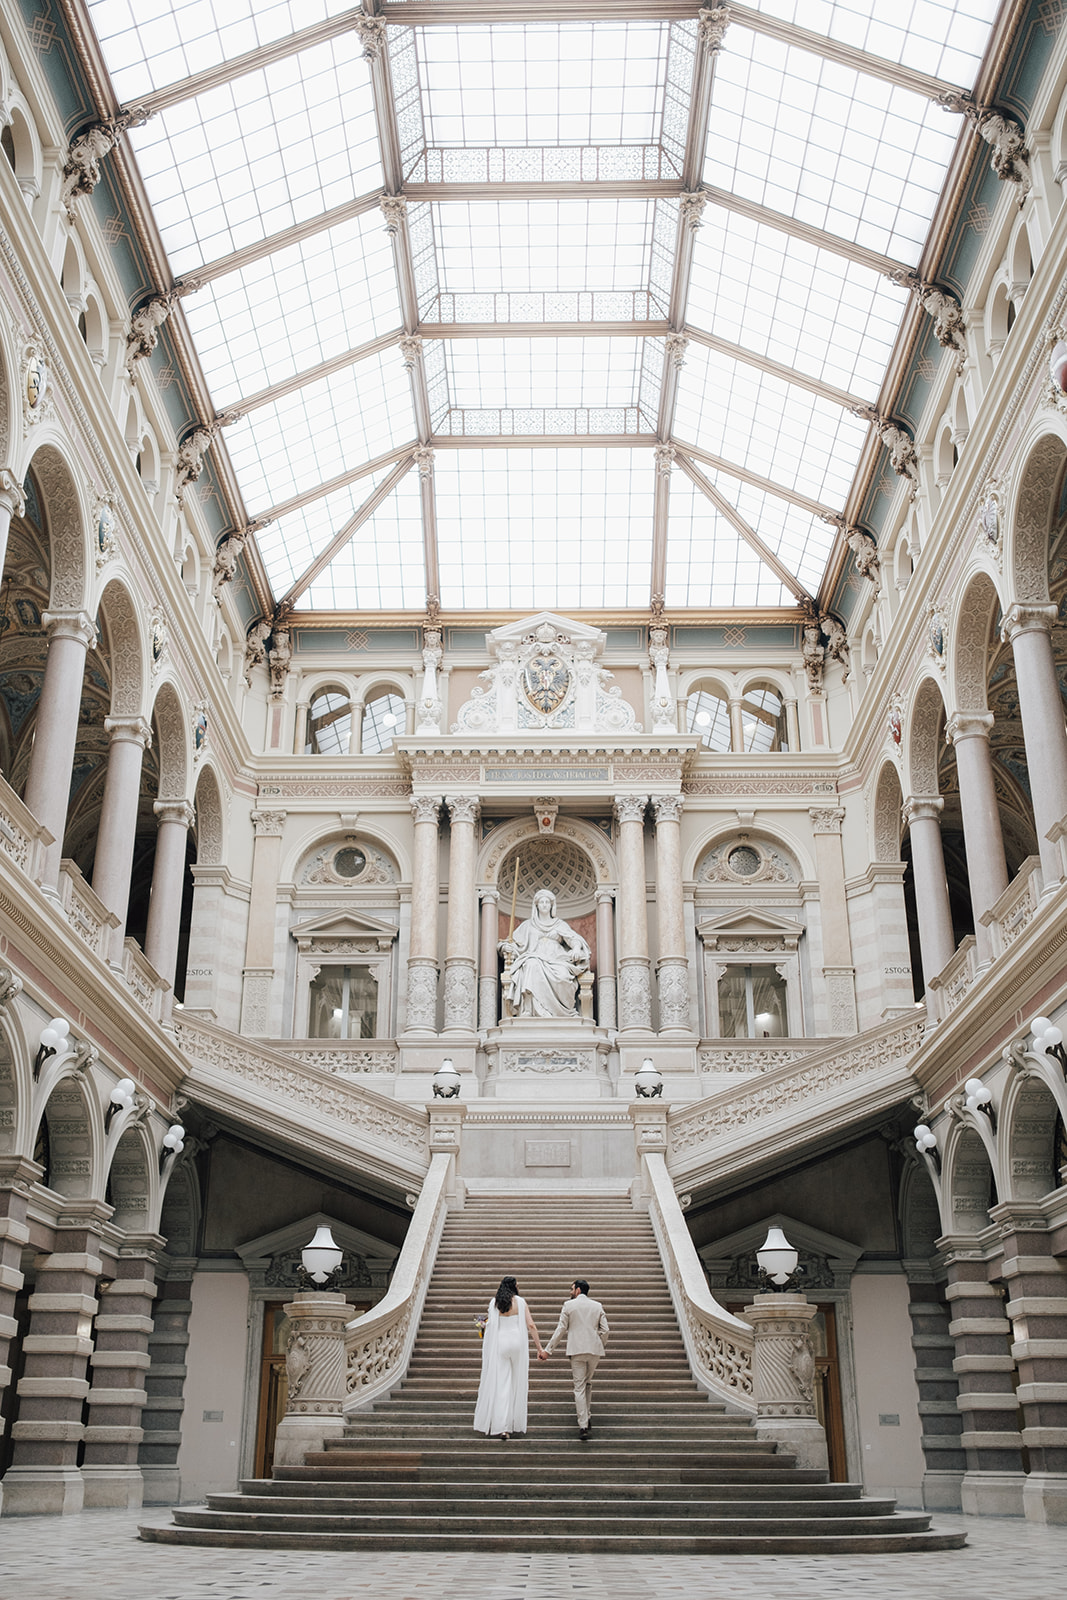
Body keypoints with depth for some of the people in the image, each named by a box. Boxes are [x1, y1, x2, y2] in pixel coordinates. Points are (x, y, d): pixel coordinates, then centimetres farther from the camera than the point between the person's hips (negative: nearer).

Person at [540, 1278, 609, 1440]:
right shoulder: (597, 1306, 8)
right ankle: (587, 1416, 21)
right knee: (588, 1383, 22)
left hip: (576, 1350, -3)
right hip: (594, 1350, 3)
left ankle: (583, 1426, -6)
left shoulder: (568, 1305, -1)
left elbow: (561, 1330, -2)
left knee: (579, 1387, 0)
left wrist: (547, 1350, 2)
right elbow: (605, 1330, 4)